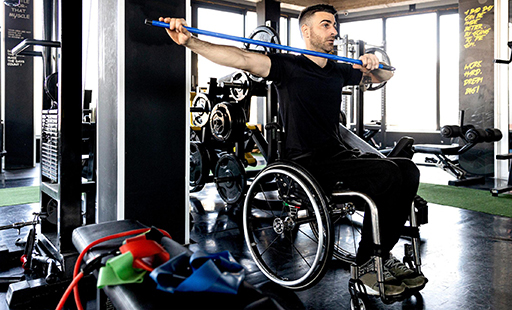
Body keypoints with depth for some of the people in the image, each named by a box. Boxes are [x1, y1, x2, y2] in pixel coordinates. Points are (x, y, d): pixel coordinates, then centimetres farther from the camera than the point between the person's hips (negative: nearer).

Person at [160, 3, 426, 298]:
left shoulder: (339, 70, 18)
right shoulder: (289, 66, -2)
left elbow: (385, 76, 27)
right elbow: (241, 59, -16)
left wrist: (374, 66, 3)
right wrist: (190, 41, -28)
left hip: (339, 153, 7)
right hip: (308, 162, -7)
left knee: (407, 169, -9)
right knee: (387, 174, -24)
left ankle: (383, 254, 1)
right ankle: (366, 267, -11)